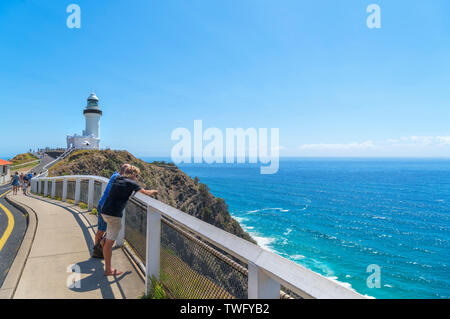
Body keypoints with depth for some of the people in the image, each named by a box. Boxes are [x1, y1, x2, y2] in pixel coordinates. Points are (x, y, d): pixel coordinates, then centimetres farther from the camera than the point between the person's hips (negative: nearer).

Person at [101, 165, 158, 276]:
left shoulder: (117, 179, 15)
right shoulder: (131, 183, -7)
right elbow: (146, 193, 0)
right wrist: (153, 191, 21)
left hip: (105, 211, 8)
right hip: (114, 214, -8)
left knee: (109, 240, 21)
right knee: (110, 241, -1)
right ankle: (108, 270, 8)